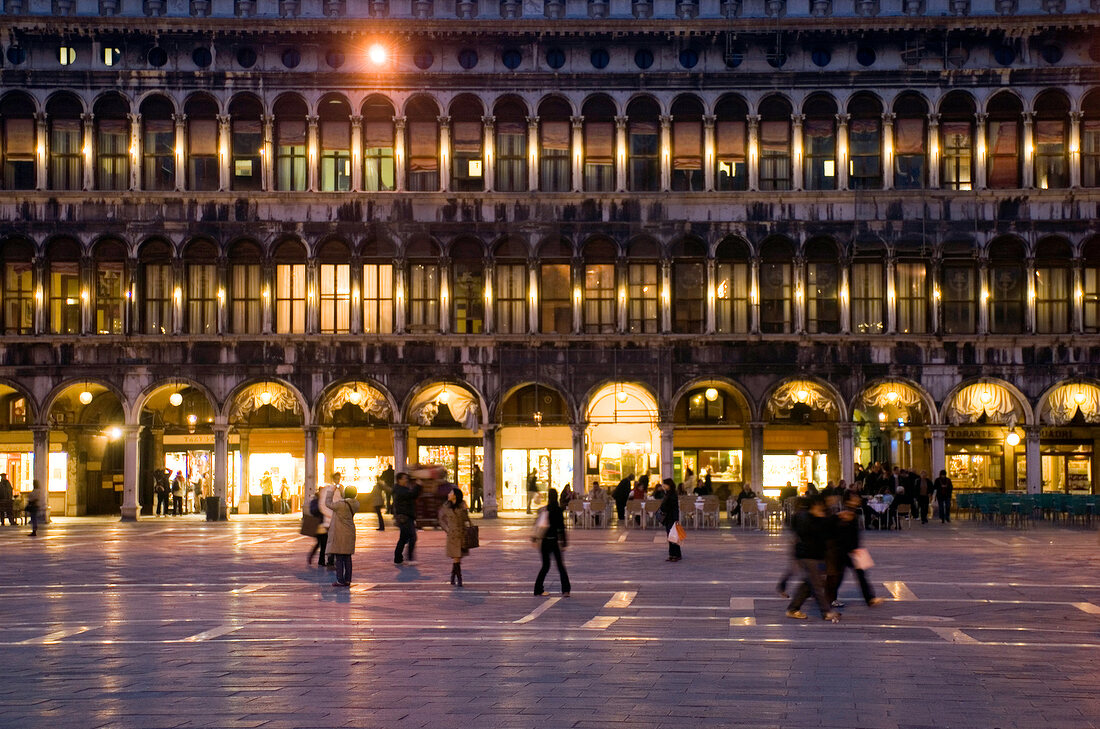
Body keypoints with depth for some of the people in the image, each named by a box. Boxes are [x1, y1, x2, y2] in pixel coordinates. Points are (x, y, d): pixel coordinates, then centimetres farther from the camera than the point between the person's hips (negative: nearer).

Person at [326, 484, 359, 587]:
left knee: (339, 558, -2)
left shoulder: (341, 504, -21)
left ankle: (340, 580, -2)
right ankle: (347, 580, 14)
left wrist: (331, 492, 8)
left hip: (340, 533, -7)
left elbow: (329, 504, -5)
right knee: (347, 557, 12)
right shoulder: (355, 504, -1)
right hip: (350, 532, 7)